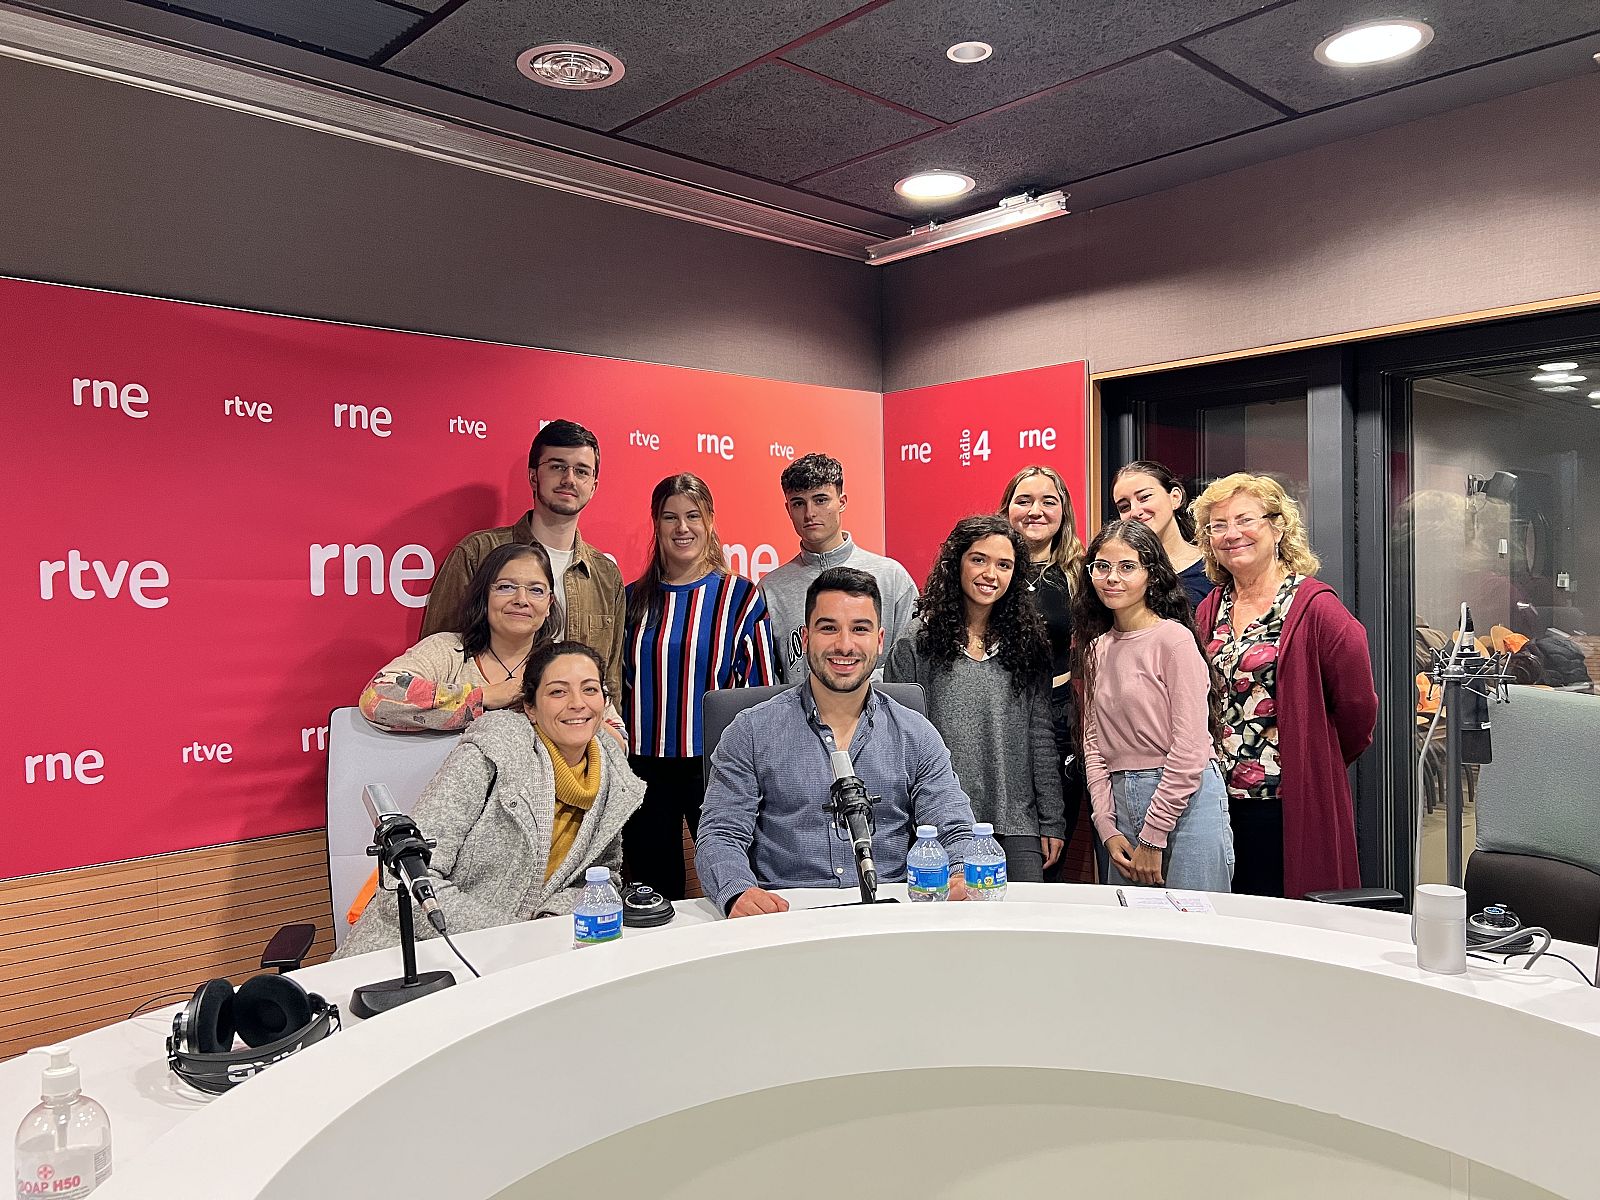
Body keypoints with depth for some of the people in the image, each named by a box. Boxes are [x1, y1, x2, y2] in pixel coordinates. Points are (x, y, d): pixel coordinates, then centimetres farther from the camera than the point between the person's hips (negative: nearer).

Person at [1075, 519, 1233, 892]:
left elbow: (1190, 747, -14)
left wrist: (1152, 838, -12)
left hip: (1186, 800, -6)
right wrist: (1108, 829, 0)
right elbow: (1093, 743, 10)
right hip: (1122, 802, 6)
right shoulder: (1096, 648, 10)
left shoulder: (1173, 638, -10)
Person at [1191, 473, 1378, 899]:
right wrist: (1220, 767, 10)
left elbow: (1356, 704, -7)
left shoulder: (1314, 606, -10)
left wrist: (1319, 764, 5)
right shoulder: (1210, 611, 9)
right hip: (1221, 802, 6)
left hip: (1292, 807, -6)